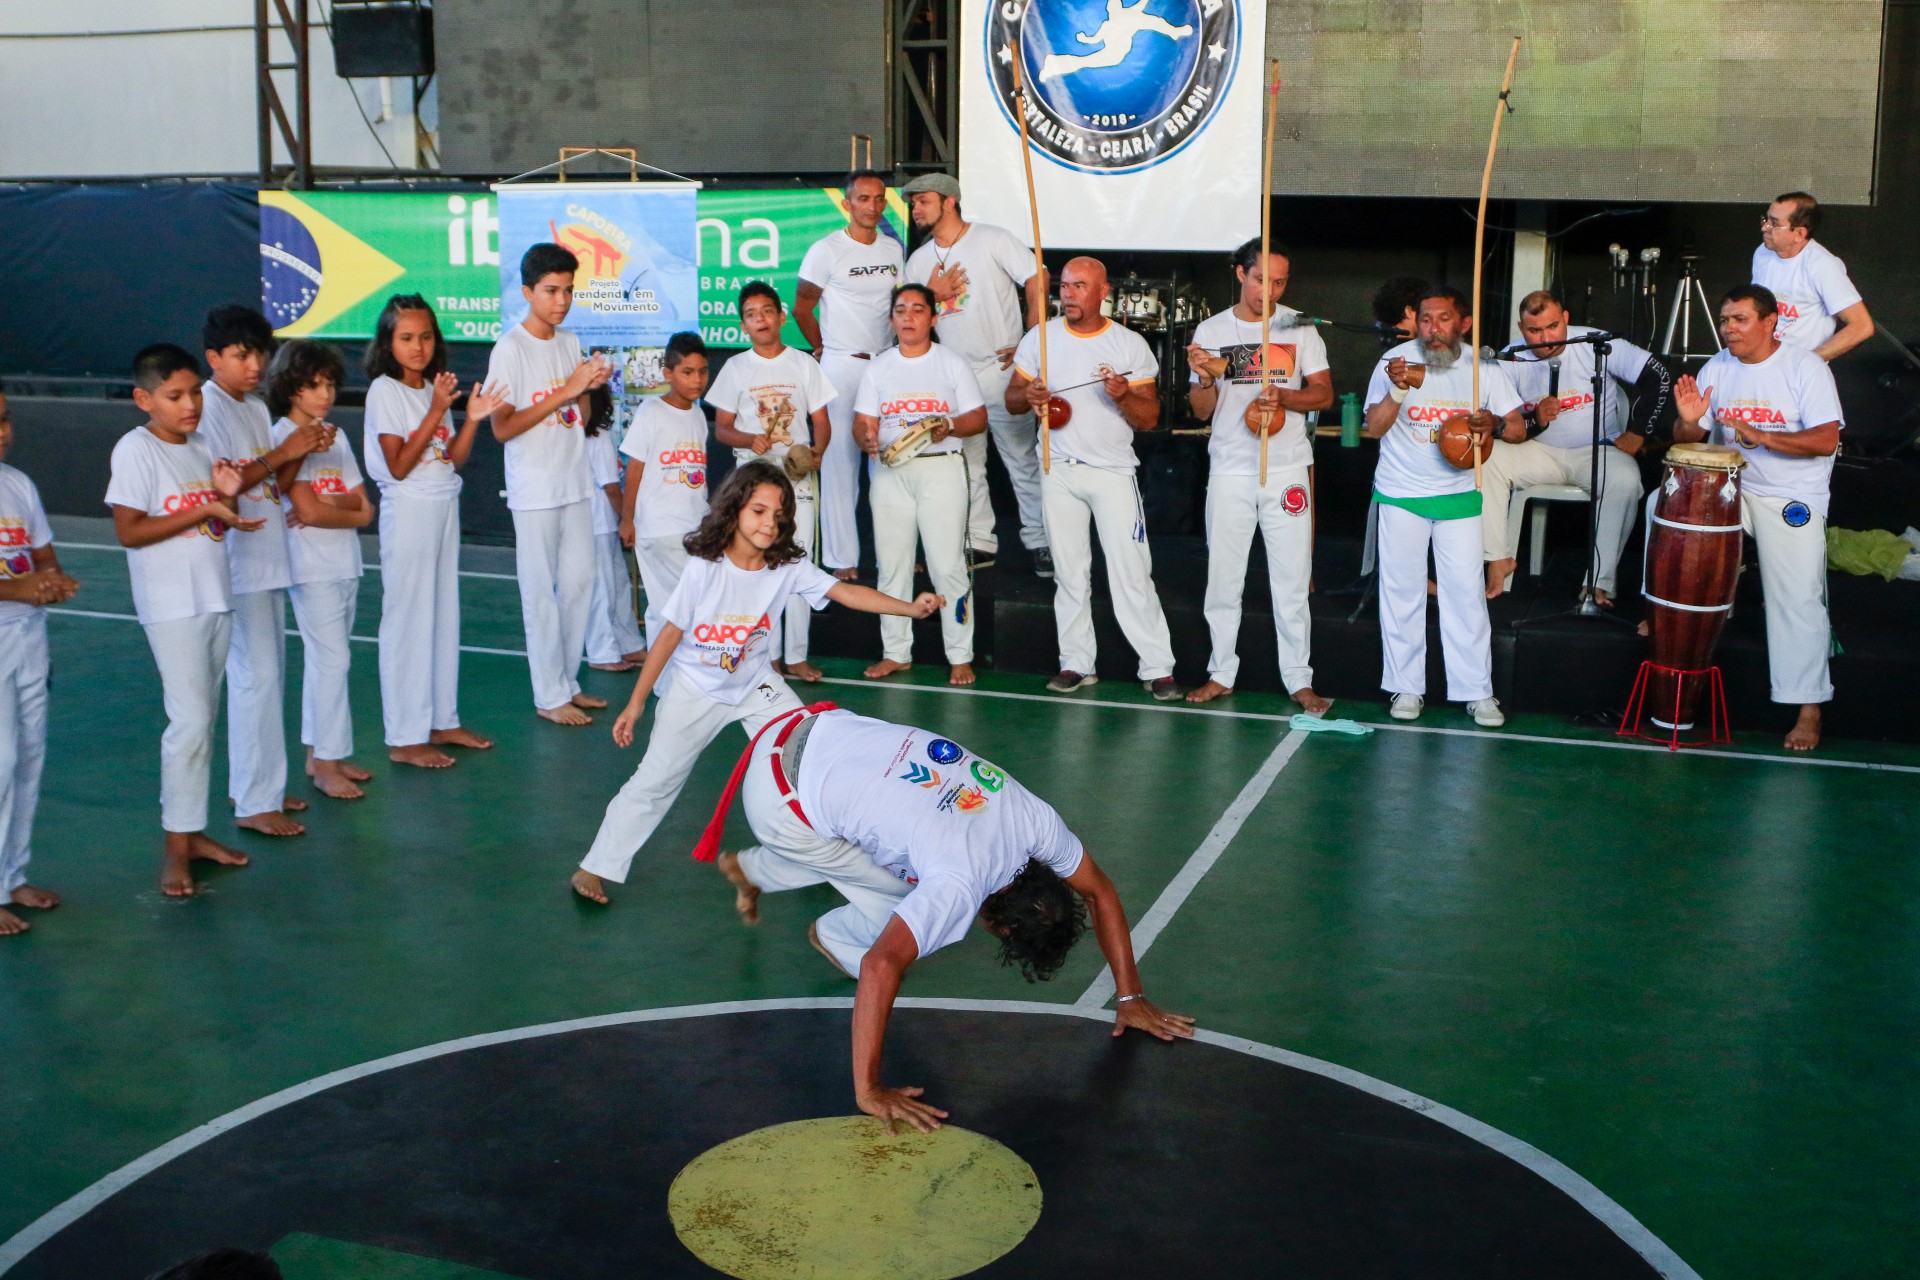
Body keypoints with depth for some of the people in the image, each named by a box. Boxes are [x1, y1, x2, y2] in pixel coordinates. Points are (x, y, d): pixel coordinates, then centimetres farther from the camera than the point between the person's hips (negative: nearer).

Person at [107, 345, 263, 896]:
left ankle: (192, 830, 19)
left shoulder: (199, 448, 12)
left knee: (205, 719, 11)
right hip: (172, 606, -7)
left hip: (215, 598, 8)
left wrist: (228, 494, -4)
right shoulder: (135, 450, -10)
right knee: (190, 720, -11)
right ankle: (176, 844, -1)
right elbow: (129, 531, -16)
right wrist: (205, 511, -20)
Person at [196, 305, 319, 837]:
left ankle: (256, 783, 22)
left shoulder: (257, 407, 14)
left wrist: (300, 452, -3)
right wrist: (280, 454, -19)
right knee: (256, 674, -9)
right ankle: (255, 803, -4)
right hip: (236, 562, -9)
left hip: (269, 558, 9)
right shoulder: (206, 408, -11)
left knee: (269, 673, 12)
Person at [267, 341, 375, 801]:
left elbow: (364, 509, 6)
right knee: (332, 659, -9)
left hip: (346, 564, 7)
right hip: (311, 567, -7)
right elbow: (308, 509, -17)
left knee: (323, 659, 12)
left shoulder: (336, 436, 13)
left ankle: (319, 754, 19)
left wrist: (326, 505, -11)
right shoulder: (283, 437, -8)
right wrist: (349, 508, -3)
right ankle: (327, 763, -3)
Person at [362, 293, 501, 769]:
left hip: (445, 507, 7)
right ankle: (405, 738, 3)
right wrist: (437, 412, -19)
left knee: (445, 613, 12)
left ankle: (443, 720, 23)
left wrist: (473, 419, -6)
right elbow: (398, 466, -17)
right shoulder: (385, 391, -10)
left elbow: (454, 460, 8)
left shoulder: (435, 388, 10)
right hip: (408, 511, -7)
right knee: (408, 619, -3)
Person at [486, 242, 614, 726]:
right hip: (534, 491, -7)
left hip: (575, 483, 7)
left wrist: (590, 386, -7)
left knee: (580, 582, 10)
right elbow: (502, 428, -16)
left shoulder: (570, 343, 10)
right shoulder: (510, 349, -11)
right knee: (542, 594, 0)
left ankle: (567, 682, 22)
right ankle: (550, 696, 8)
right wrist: (566, 391, -20)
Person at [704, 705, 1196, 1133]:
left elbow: (1099, 891, 7)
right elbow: (881, 967, -37)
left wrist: (1131, 996, 4)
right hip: (782, 793, -7)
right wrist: (868, 1091, -34)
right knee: (903, 901, -6)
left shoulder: (1036, 818, -6)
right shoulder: (960, 887, -27)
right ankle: (837, 939, 24)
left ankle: (750, 868, 40)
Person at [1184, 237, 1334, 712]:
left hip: (1286, 471, -1)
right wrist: (1206, 378, -16)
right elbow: (1202, 411, 5)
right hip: (1229, 472, 1)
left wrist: (1283, 397, -17)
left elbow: (1324, 393, 2)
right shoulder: (1211, 331, 4)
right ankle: (1221, 673, 18)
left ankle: (1299, 680, 8)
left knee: (1292, 581, 0)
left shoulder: (1299, 328, 3)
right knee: (1222, 578, 6)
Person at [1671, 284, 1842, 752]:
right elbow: (1688, 440, 6)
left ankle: (1809, 709, -7)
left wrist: (1761, 436, -29)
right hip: (1728, 487, 5)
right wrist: (1688, 422, -18)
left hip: (1793, 498, -5)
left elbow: (1827, 440, -17)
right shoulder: (1716, 369, 5)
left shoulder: (1806, 368, -9)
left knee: (1797, 599, -13)